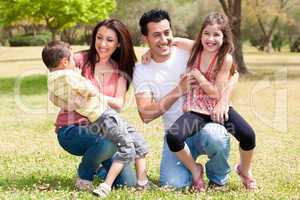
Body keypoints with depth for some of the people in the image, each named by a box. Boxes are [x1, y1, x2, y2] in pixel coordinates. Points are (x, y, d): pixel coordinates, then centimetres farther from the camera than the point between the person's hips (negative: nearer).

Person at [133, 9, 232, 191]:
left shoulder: (190, 53, -3)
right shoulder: (142, 71, 0)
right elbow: (146, 115, -10)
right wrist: (178, 91, -18)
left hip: (204, 123, -1)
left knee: (216, 138, -36)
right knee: (172, 183, -22)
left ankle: (218, 181, -2)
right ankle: (194, 168, 15)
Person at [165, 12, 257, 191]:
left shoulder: (225, 58, -8)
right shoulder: (196, 49, 3)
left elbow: (217, 93, -11)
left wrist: (197, 74, -12)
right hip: (195, 109, 2)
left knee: (248, 135, -25)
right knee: (173, 137, -26)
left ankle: (245, 171, 9)